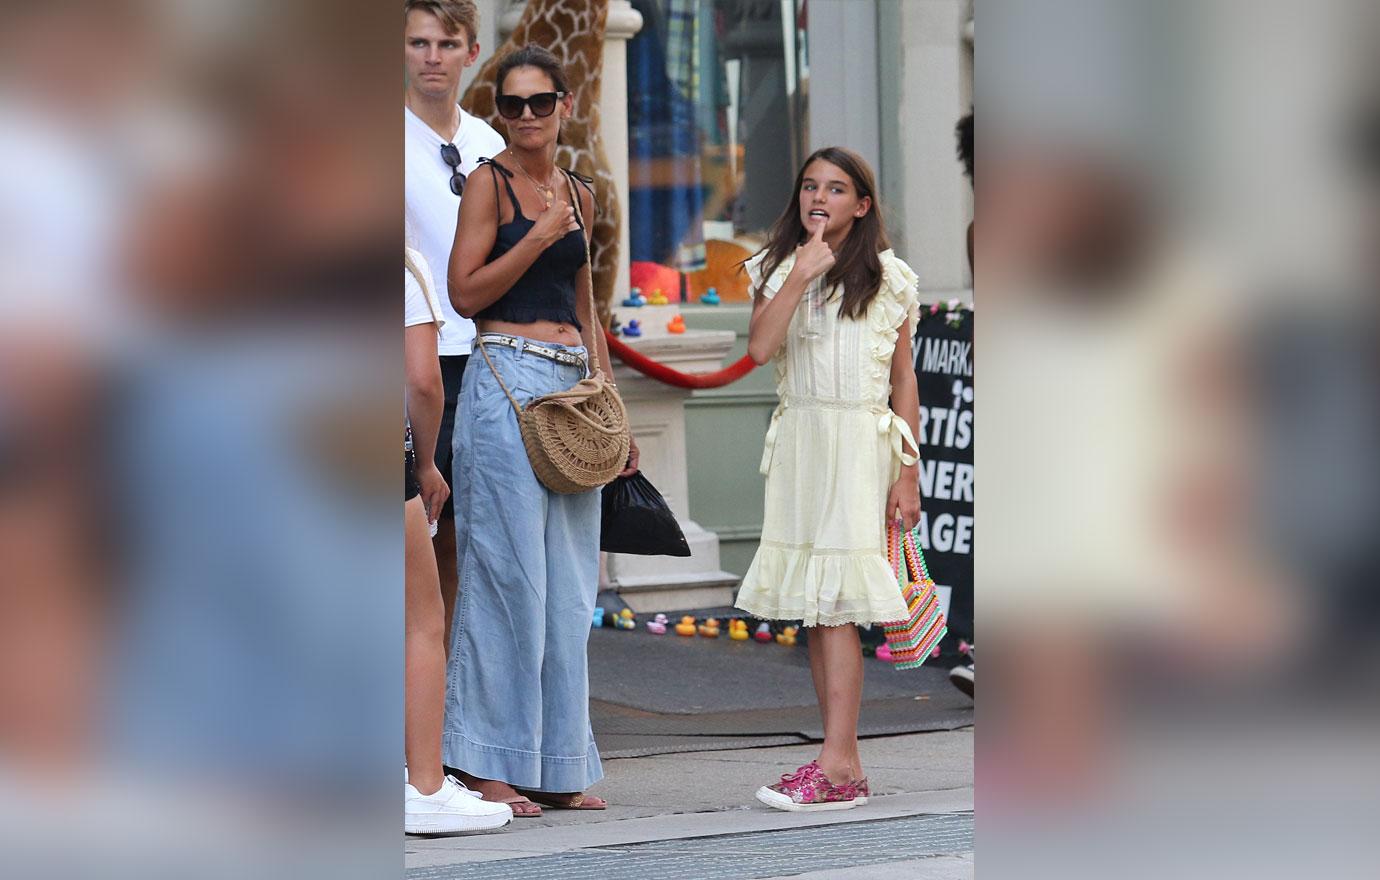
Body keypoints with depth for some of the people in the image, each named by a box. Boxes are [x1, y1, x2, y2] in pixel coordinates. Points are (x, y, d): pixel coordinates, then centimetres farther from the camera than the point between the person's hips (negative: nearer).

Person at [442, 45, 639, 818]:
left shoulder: (579, 195, 17)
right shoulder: (490, 184, -2)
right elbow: (465, 292, -9)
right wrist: (539, 235, -15)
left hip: (573, 389, 7)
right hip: (508, 383, -7)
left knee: (569, 582, 6)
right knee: (509, 573, -8)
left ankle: (558, 766, 11)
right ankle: (490, 765, -4)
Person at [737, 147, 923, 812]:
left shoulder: (888, 279, 3)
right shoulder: (779, 269, 9)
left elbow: (904, 381, 4)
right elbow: (759, 348, -8)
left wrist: (907, 473, -1)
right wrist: (801, 275, -13)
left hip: (860, 442, -4)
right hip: (799, 439, 4)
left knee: (836, 604, -12)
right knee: (815, 609, 3)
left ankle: (835, 767, -16)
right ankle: (844, 767, 7)